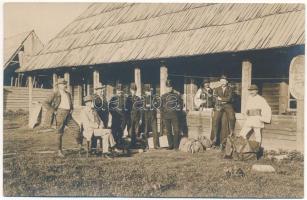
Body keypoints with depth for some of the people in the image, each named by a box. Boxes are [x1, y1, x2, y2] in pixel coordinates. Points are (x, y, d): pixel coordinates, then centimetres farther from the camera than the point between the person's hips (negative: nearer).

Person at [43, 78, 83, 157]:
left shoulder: (68, 94, 17)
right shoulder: (55, 94, -3)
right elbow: (45, 103, -8)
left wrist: (71, 110, 17)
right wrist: (54, 111, -10)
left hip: (68, 115, 6)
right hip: (60, 114, -6)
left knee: (77, 128, -4)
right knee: (60, 133, 0)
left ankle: (80, 146, 9)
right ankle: (59, 151, 9)